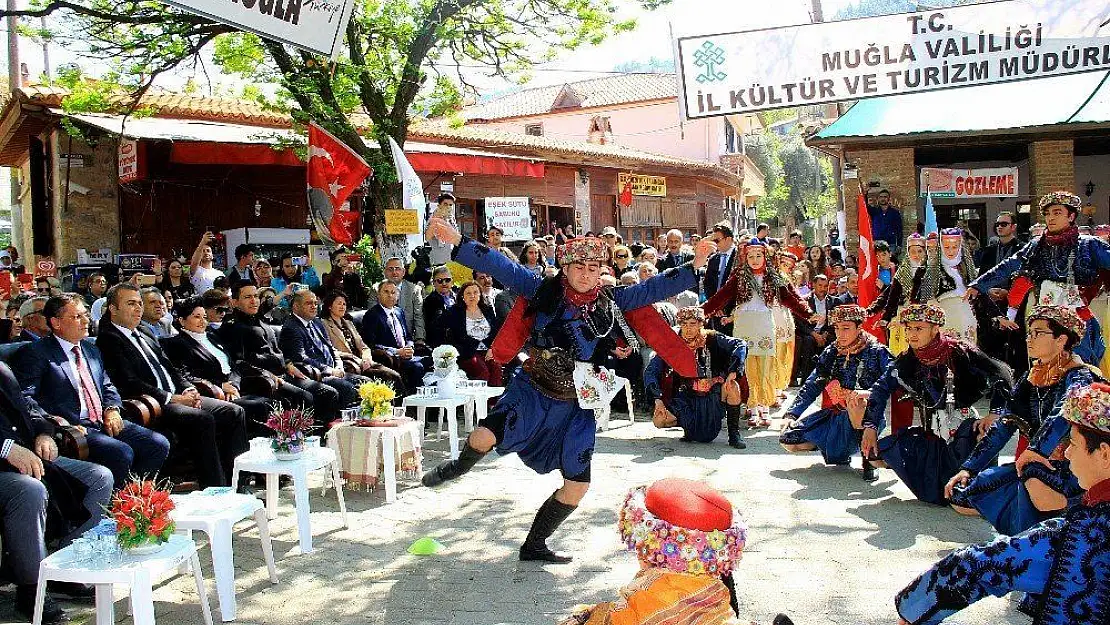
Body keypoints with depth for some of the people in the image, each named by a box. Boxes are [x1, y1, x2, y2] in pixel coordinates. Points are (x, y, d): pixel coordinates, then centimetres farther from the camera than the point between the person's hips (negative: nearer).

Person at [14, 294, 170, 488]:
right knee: (121, 453, -30)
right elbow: (24, 397, -11)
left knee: (159, 444, -11)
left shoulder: (91, 349, 23)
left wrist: (112, 409, 5)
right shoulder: (36, 354, -1)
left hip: (104, 422, 7)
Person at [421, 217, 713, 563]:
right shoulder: (543, 290, -6)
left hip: (576, 406, 4)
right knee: (484, 438, -28)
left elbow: (654, 288, 4)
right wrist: (458, 241, -20)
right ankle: (458, 467, 12)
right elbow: (502, 268, -12)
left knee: (578, 485, 3)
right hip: (532, 391, -3)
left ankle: (534, 545, 27)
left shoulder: (611, 302, 1)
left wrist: (693, 267, -2)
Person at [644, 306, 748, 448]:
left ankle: (734, 435, -14)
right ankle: (688, 426, 16)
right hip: (686, 398, 1)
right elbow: (651, 371, -6)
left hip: (714, 396, -1)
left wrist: (733, 372, -27)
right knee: (659, 420, -18)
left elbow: (740, 345, -14)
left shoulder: (712, 339, -7)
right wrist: (658, 398, -17)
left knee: (733, 386, -30)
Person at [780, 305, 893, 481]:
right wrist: (791, 414, -2)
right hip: (834, 417, 6)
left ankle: (868, 457, -19)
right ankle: (841, 451, 16)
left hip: (866, 415, -6)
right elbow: (811, 387, 9)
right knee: (787, 439, -8)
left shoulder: (876, 352, -7)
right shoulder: (831, 353, 7)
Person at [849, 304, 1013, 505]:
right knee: (878, 451, -9)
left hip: (962, 427, -6)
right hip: (931, 435, 6)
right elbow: (881, 388, 6)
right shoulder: (907, 361, 3)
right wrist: (870, 426, -4)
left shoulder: (959, 352, -13)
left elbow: (1002, 375, -16)